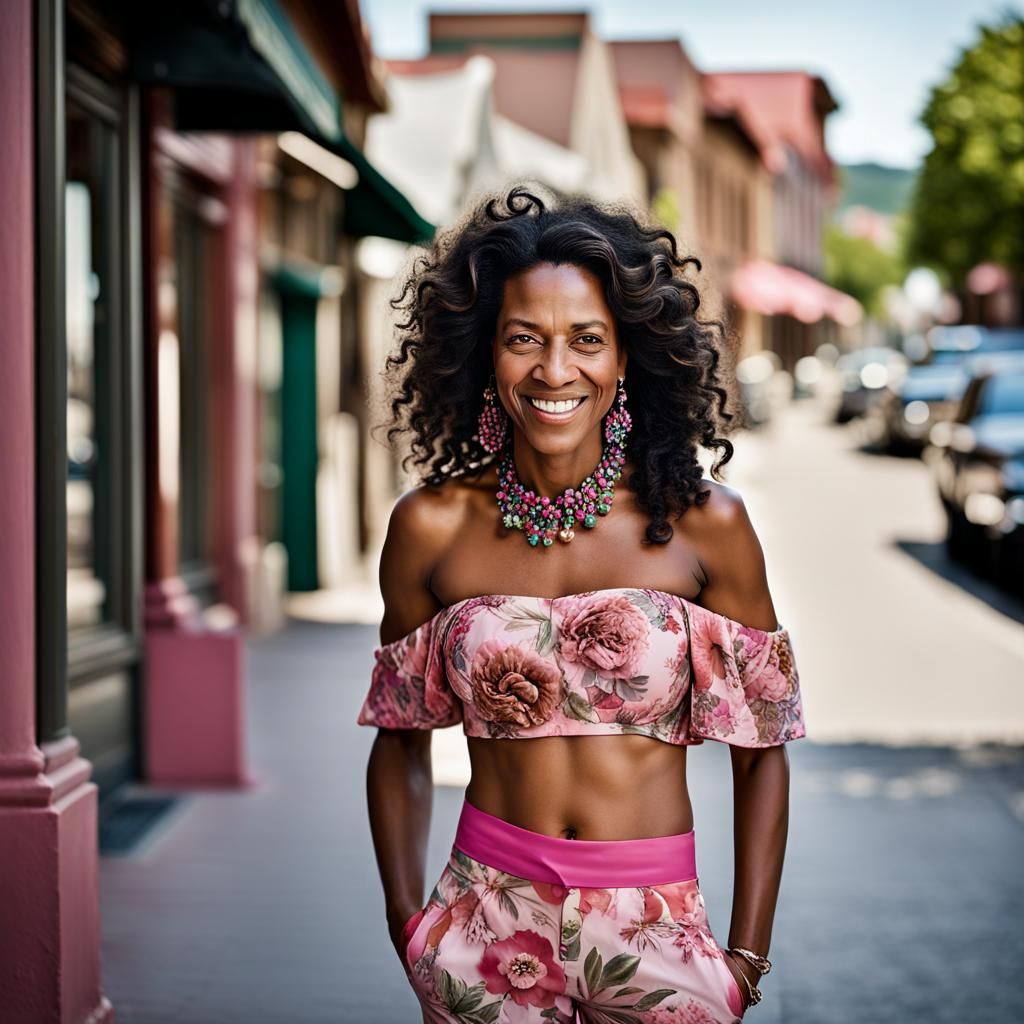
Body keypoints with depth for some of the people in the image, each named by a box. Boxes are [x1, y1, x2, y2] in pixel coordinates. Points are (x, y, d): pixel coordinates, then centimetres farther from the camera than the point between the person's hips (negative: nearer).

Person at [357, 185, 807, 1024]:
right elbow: (401, 742, 8)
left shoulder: (704, 523, -5)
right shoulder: (432, 527, -2)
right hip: (488, 927, 1)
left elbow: (761, 753, 0)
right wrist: (407, 923, 1)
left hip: (657, 934, 0)